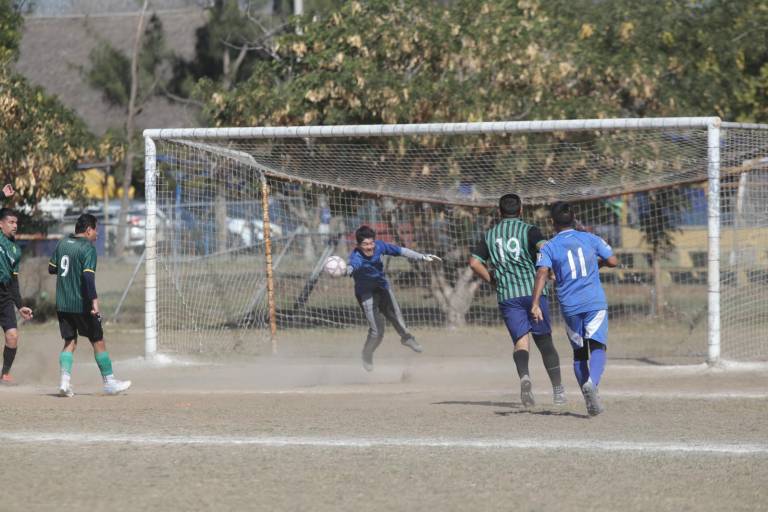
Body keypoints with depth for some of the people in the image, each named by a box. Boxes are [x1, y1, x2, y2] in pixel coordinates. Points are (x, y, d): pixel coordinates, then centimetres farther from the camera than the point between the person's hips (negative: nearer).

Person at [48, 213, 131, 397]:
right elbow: (88, 276, -24)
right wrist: (94, 300, -28)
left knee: (70, 341, 11)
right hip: (81, 304, -6)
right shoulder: (88, 249, -13)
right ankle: (109, 382, 14)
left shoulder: (62, 243, 9)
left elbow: (51, 268, 19)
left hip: (62, 304, 6)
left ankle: (65, 381, -6)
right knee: (98, 341, 6)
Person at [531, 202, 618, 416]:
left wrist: (536, 303, -18)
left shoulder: (549, 247, 5)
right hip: (596, 302, -1)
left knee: (579, 353, 15)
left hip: (570, 306, 1)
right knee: (597, 346, -11)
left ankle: (589, 400, 14)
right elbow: (613, 261, 8)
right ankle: (591, 383, -39)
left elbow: (542, 272, -11)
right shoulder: (590, 239, 9)